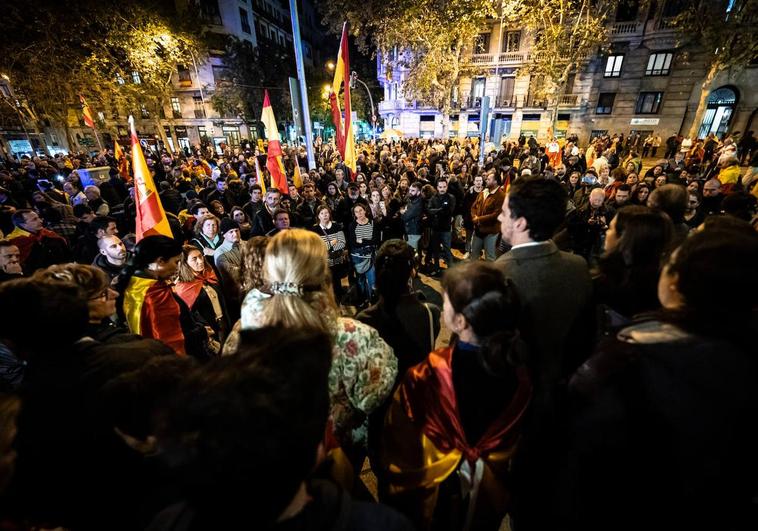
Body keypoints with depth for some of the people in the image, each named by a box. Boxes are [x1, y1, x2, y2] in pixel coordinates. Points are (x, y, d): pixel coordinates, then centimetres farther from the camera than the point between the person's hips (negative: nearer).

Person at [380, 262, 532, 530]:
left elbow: (400, 452, -19)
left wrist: (398, 490, 0)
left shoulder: (425, 377, -36)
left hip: (433, 496, -3)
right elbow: (515, 449, -4)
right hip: (489, 496, 4)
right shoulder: (519, 375, -22)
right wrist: (486, 468, 13)